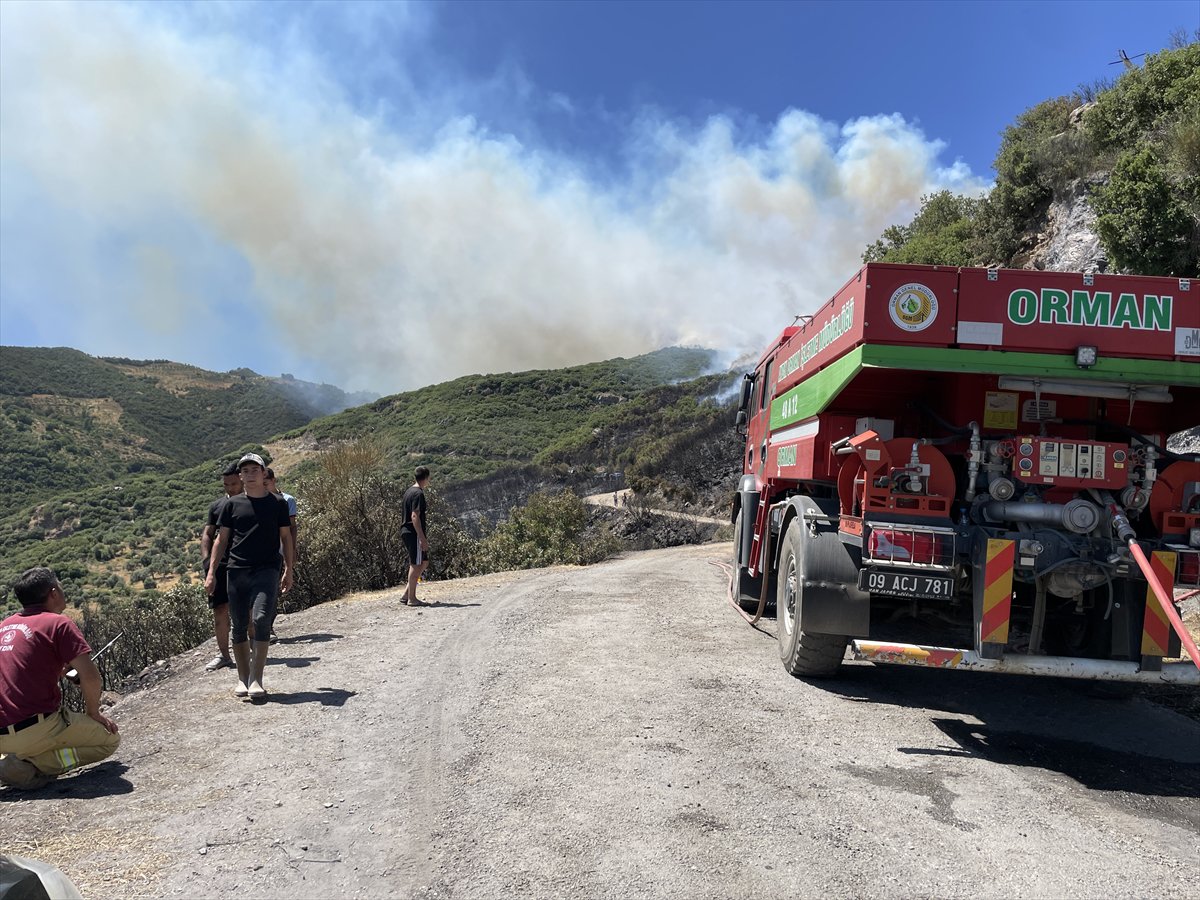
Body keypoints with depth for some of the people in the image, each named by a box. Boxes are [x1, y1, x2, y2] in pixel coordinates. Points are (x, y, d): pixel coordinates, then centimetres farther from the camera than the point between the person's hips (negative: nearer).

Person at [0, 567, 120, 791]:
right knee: (109, 739, 7)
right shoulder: (58, 623, -5)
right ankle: (33, 764, -9)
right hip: (35, 730, -7)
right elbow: (90, 675, -13)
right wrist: (92, 712, 3)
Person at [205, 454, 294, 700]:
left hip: (267, 569, -2)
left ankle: (256, 680, -12)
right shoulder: (232, 504, 9)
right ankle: (242, 679, 18)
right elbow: (221, 539, 11)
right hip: (236, 571, 2)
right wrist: (211, 573, 6)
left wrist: (288, 571, 8)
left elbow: (286, 538, 12)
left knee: (261, 619, -17)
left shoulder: (277, 504, 7)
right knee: (239, 626, 6)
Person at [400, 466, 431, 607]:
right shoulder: (418, 494, -15)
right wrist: (422, 538, -21)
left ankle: (407, 594, 15)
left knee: (424, 562, 16)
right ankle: (411, 599, 2)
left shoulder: (409, 492, 15)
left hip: (406, 532, 10)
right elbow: (415, 517, -21)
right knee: (416, 564, -3)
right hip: (414, 533, -10)